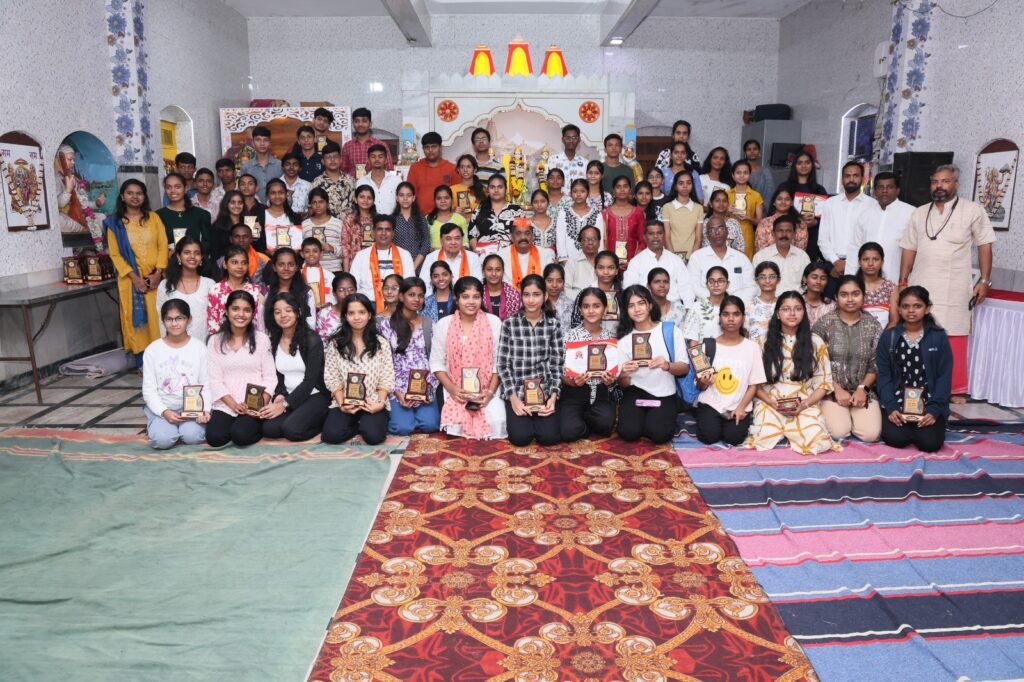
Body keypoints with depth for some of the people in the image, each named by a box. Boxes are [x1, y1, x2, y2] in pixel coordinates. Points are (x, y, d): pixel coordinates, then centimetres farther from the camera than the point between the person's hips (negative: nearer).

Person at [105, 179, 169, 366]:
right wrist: (134, 277, -12)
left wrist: (158, 272, -11)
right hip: (132, 279, -1)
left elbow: (163, 245, 1)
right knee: (136, 319, 0)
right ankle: (143, 363, 3)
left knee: (159, 318, 1)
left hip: (156, 277, 1)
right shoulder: (114, 222, 4)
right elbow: (115, 254, 0)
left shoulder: (153, 217, 8)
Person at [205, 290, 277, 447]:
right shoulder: (215, 341, 6)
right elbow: (214, 379, 1)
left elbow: (270, 377, 1)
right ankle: (235, 423, 9)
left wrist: (262, 405, -15)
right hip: (225, 405, 2)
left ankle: (259, 425, 7)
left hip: (254, 406, -2)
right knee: (215, 438, -22)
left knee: (240, 435, -26)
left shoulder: (261, 339, 3)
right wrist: (233, 404, -13)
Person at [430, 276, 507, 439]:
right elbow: (437, 362, 2)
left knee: (496, 423, -24)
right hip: (456, 390, 0)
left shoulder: (494, 323, -1)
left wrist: (490, 391, -13)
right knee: (456, 426, -24)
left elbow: (499, 362, 0)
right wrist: (451, 389, -13)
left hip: (487, 390, 0)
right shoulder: (443, 324, 0)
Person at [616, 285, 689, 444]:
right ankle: (640, 418, 11)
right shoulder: (624, 340, 4)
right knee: (628, 433, -22)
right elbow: (623, 384, 3)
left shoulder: (671, 330, -2)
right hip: (635, 393, 1)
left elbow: (685, 368, -3)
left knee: (659, 434, -25)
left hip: (664, 395, -1)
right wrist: (623, 374, -22)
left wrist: (667, 366, -26)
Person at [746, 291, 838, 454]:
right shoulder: (764, 342, 3)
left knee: (816, 441, -28)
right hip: (770, 403, 0)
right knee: (765, 438, -30)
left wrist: (804, 405, -11)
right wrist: (772, 403, -12)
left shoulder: (815, 342, 4)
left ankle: (791, 430, 7)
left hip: (806, 405, 1)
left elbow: (824, 383, 5)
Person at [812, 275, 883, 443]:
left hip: (863, 390, 2)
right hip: (832, 390, -2)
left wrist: (862, 389, -12)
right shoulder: (824, 323, -5)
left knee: (871, 434, -17)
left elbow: (875, 365, 1)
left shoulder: (873, 325, 2)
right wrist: (837, 389, -13)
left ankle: (854, 415, 16)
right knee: (839, 432, -21)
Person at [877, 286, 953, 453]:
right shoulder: (888, 337, 3)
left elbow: (944, 377, -1)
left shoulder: (939, 337, 2)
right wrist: (890, 407, -12)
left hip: (928, 404, 0)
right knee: (895, 439, -23)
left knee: (930, 443, -22)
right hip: (897, 403, 0)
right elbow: (883, 375, 0)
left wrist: (934, 410, -13)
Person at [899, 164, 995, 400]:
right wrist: (903, 281, 8)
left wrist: (985, 281, -3)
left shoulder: (973, 210, 3)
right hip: (920, 286, 3)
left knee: (954, 339, -4)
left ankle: (955, 389, 4)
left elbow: (984, 246, 3)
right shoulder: (919, 213, 13)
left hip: (954, 288, -3)